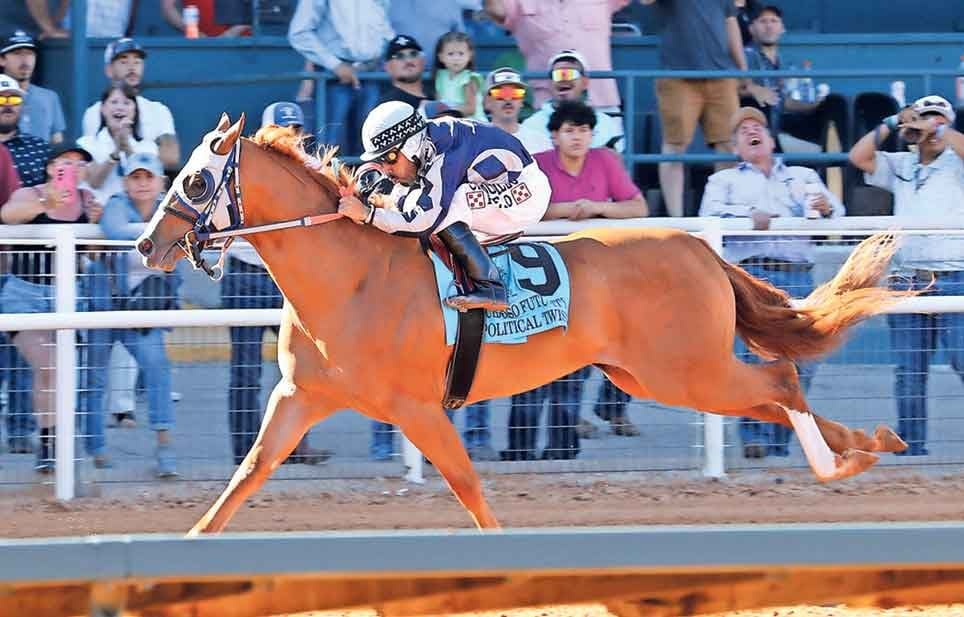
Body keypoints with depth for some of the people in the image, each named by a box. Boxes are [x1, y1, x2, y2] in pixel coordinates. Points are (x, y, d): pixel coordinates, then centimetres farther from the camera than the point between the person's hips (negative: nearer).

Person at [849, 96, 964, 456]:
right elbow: (859, 156, 11)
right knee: (908, 373, 5)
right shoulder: (901, 167, 18)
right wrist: (892, 124, 7)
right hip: (907, 281, 5)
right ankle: (910, 447, 9)